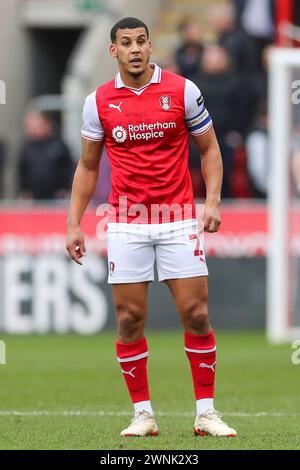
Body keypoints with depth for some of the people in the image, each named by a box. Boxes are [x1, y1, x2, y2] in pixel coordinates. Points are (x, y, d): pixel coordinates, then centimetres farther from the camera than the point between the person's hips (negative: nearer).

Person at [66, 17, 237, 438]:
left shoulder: (182, 90, -1)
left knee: (196, 313, -5)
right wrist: (74, 224, 6)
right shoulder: (99, 102, 3)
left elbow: (209, 149, 6)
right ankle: (143, 414, 8)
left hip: (178, 220, -1)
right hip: (126, 225, 1)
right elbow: (88, 166, 12)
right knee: (130, 319, -1)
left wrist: (213, 201, -7)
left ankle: (206, 412, 4)